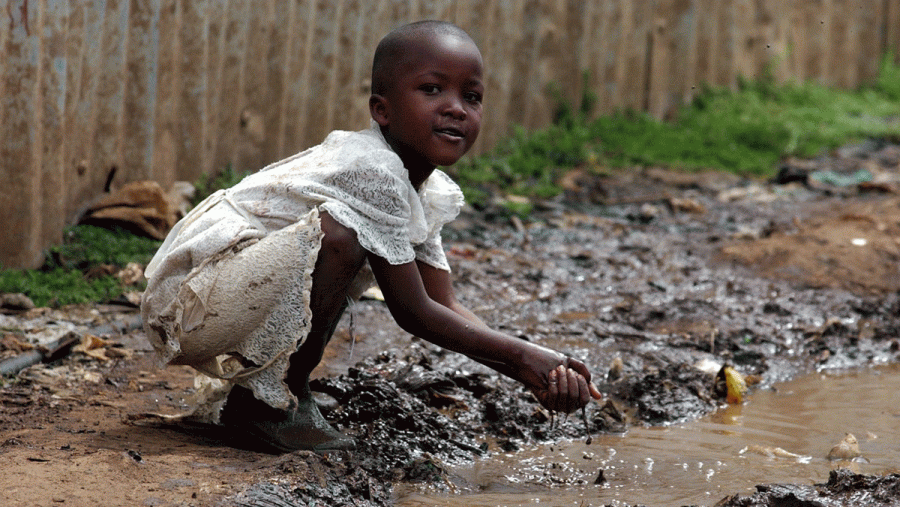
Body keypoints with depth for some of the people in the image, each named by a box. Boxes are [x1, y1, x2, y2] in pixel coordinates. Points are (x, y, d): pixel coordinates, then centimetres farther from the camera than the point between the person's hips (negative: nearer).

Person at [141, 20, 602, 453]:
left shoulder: (431, 193, 10)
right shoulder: (374, 170, -21)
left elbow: (446, 306, 6)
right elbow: (413, 314, -19)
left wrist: (536, 373, -7)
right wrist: (521, 355, -14)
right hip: (187, 302, -10)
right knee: (339, 236, -28)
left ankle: (260, 389, 13)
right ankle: (271, 402, -11)